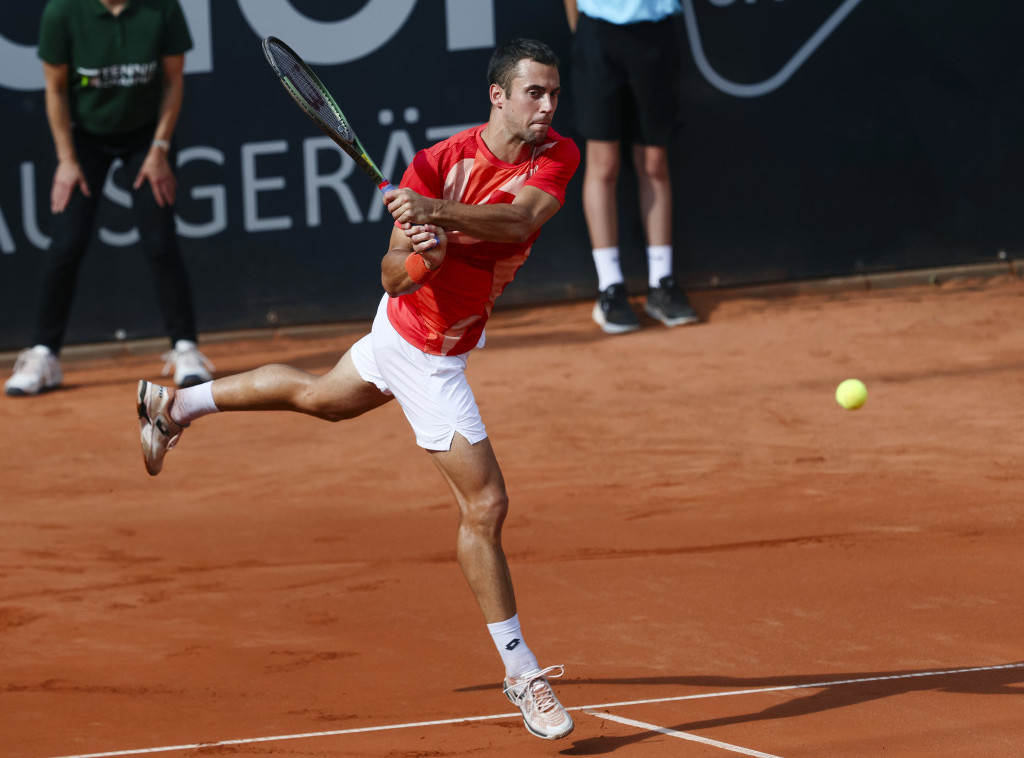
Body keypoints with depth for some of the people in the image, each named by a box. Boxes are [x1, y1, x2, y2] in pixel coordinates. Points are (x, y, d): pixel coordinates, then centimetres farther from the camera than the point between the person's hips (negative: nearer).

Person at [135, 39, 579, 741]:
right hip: (427, 352, -6)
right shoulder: (437, 163, -27)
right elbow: (393, 276, -24)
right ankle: (522, 673, 5)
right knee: (486, 506, -6)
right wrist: (422, 255, -47)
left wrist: (438, 214, -52)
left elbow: (519, 217, -37)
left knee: (321, 396, 32)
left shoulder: (556, 156, -16)